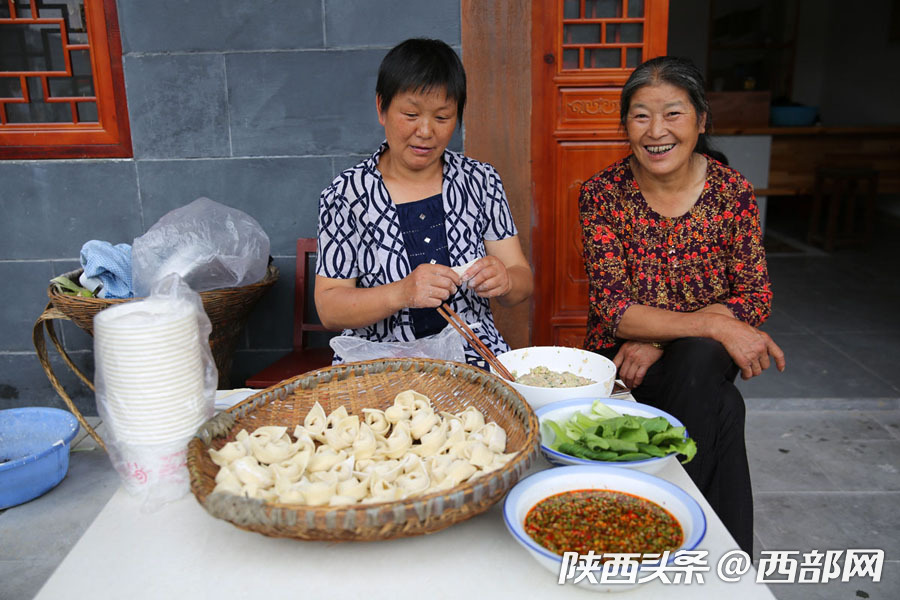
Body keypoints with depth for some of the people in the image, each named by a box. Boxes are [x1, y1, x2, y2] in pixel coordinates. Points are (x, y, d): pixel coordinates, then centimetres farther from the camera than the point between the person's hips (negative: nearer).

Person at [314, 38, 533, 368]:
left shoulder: (481, 180, 6)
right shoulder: (345, 194, -2)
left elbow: (523, 281, 6)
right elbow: (329, 309, -5)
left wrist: (503, 280, -19)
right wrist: (401, 293, -23)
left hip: (475, 357, 2)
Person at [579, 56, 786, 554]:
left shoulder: (733, 191, -3)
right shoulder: (603, 193, -8)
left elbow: (755, 297, -4)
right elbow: (614, 310, -15)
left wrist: (660, 339, -18)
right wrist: (713, 324, -27)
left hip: (706, 361, 2)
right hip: (621, 363, -2)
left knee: (698, 360, -32)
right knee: (720, 410, -28)